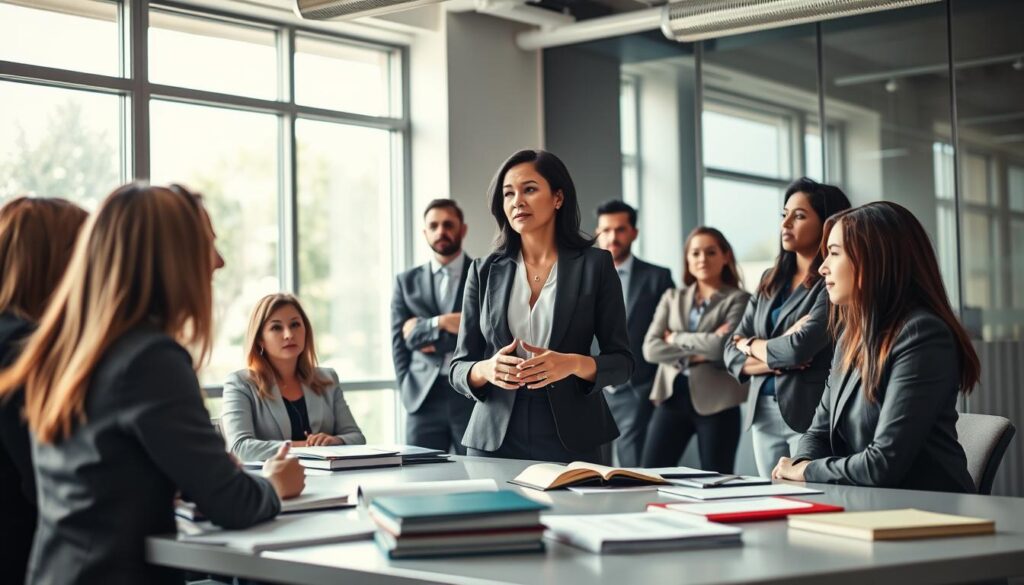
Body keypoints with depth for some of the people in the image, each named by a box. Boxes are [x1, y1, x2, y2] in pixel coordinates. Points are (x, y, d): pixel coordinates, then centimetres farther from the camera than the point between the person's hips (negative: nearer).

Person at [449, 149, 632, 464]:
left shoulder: (595, 265, -1)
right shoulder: (485, 271, 5)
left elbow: (621, 362, -1)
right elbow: (459, 369, 5)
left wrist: (574, 364, -21)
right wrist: (486, 370, -17)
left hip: (571, 442, -1)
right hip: (495, 441, 2)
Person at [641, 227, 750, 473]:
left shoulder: (738, 299, 1)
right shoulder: (672, 298, 13)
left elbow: (724, 346, -15)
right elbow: (650, 348, 1)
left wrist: (676, 338, -3)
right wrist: (697, 353, -11)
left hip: (715, 403, -3)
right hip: (672, 397, 4)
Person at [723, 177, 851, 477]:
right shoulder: (770, 281, 13)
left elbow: (798, 349, -18)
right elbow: (732, 354, 10)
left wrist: (752, 345, 2)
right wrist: (777, 359, -10)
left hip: (809, 415, -6)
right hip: (763, 413, 6)